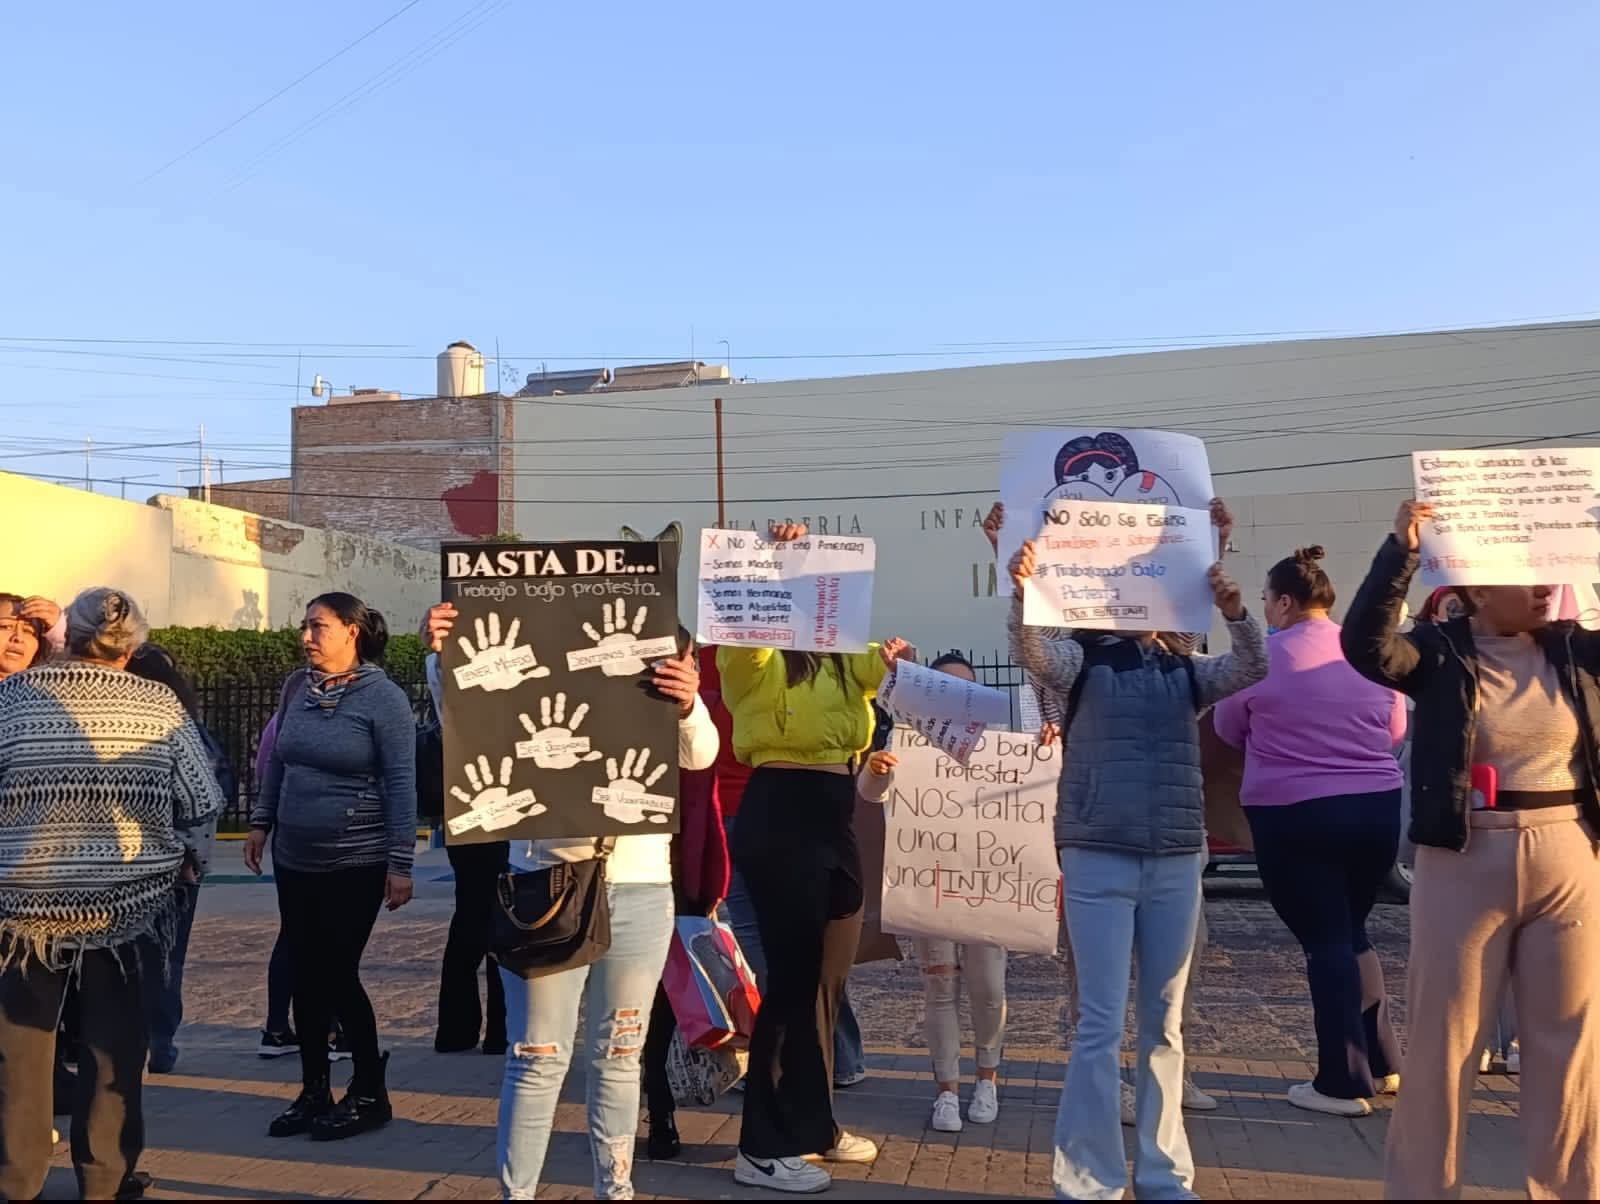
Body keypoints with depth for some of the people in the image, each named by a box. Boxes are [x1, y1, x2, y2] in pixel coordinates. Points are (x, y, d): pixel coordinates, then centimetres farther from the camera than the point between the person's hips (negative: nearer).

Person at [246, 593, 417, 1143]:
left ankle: (370, 1095, 14)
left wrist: (400, 864, -15)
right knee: (305, 975, 9)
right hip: (294, 858, 6)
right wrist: (262, 821, 12)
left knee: (337, 974, -3)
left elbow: (401, 783, -12)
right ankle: (314, 1093, 23)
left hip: (355, 863, -5)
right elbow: (277, 762, 17)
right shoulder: (297, 687, 5)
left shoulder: (383, 697, -12)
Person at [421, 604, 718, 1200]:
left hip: (641, 893, 2)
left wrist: (689, 705, -34)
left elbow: (700, 755, -11)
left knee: (619, 1057, 12)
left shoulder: (658, 688, 6)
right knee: (537, 1059, 2)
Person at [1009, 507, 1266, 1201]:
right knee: (1101, 1026, -3)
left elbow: (1253, 668, -5)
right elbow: (1029, 650, -19)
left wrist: (1233, 610, -23)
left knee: (1165, 1025, 11)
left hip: (1176, 863, 4)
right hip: (1098, 860, -4)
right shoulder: (1081, 661, 0)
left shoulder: (1186, 673, 10)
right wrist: (1022, 591, -37)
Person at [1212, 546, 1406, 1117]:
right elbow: (1396, 731, 14)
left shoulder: (1265, 654, -9)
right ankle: (1381, 1062, 26)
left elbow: (1229, 728, 5)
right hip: (1377, 808, 5)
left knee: (1325, 939, 4)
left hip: (1293, 814, -5)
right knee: (1351, 932, 21)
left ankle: (1344, 1082, 8)